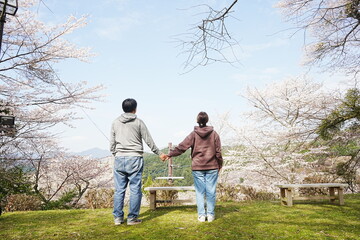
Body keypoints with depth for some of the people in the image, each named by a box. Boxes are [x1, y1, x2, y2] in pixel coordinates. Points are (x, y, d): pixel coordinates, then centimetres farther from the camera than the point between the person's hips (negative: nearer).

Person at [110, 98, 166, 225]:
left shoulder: (115, 122, 9)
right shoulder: (138, 122, 0)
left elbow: (112, 143, 10)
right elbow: (149, 141, 3)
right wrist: (159, 154, 13)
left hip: (119, 159, 4)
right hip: (135, 159, -3)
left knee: (119, 189, 9)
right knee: (135, 190, 3)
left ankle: (118, 217, 15)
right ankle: (132, 218, 8)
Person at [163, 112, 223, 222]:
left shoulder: (194, 134, -3)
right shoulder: (214, 134, 1)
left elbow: (181, 147, -6)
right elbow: (218, 152, 1)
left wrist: (169, 155, 1)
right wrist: (220, 165, 12)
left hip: (197, 167, 0)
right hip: (212, 167, 1)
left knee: (200, 191, 7)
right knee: (211, 191, 7)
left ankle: (201, 215, 10)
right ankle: (210, 214, 12)